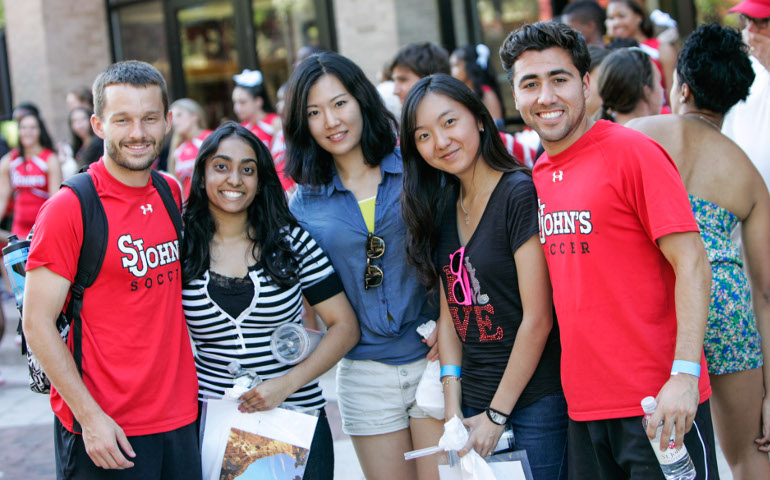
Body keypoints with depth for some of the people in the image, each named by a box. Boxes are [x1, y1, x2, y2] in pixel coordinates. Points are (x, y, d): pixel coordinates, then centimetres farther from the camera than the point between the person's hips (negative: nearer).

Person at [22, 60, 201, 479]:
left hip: (181, 417, 6)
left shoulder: (172, 193, 7)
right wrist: (90, 416, -16)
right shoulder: (68, 208, -11)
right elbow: (37, 323, -12)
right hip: (104, 430, -6)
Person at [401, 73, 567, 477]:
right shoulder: (441, 208, 7)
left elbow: (538, 318, -16)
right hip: (472, 401, 6)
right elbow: (450, 312, 8)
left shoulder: (520, 193, -14)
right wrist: (453, 406, -1)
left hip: (537, 398, -6)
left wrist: (497, 414, -11)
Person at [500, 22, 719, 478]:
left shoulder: (632, 152, -9)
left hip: (659, 403, -6)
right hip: (582, 406, 6)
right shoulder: (538, 176, 11)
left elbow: (692, 264, -13)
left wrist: (684, 375, -22)